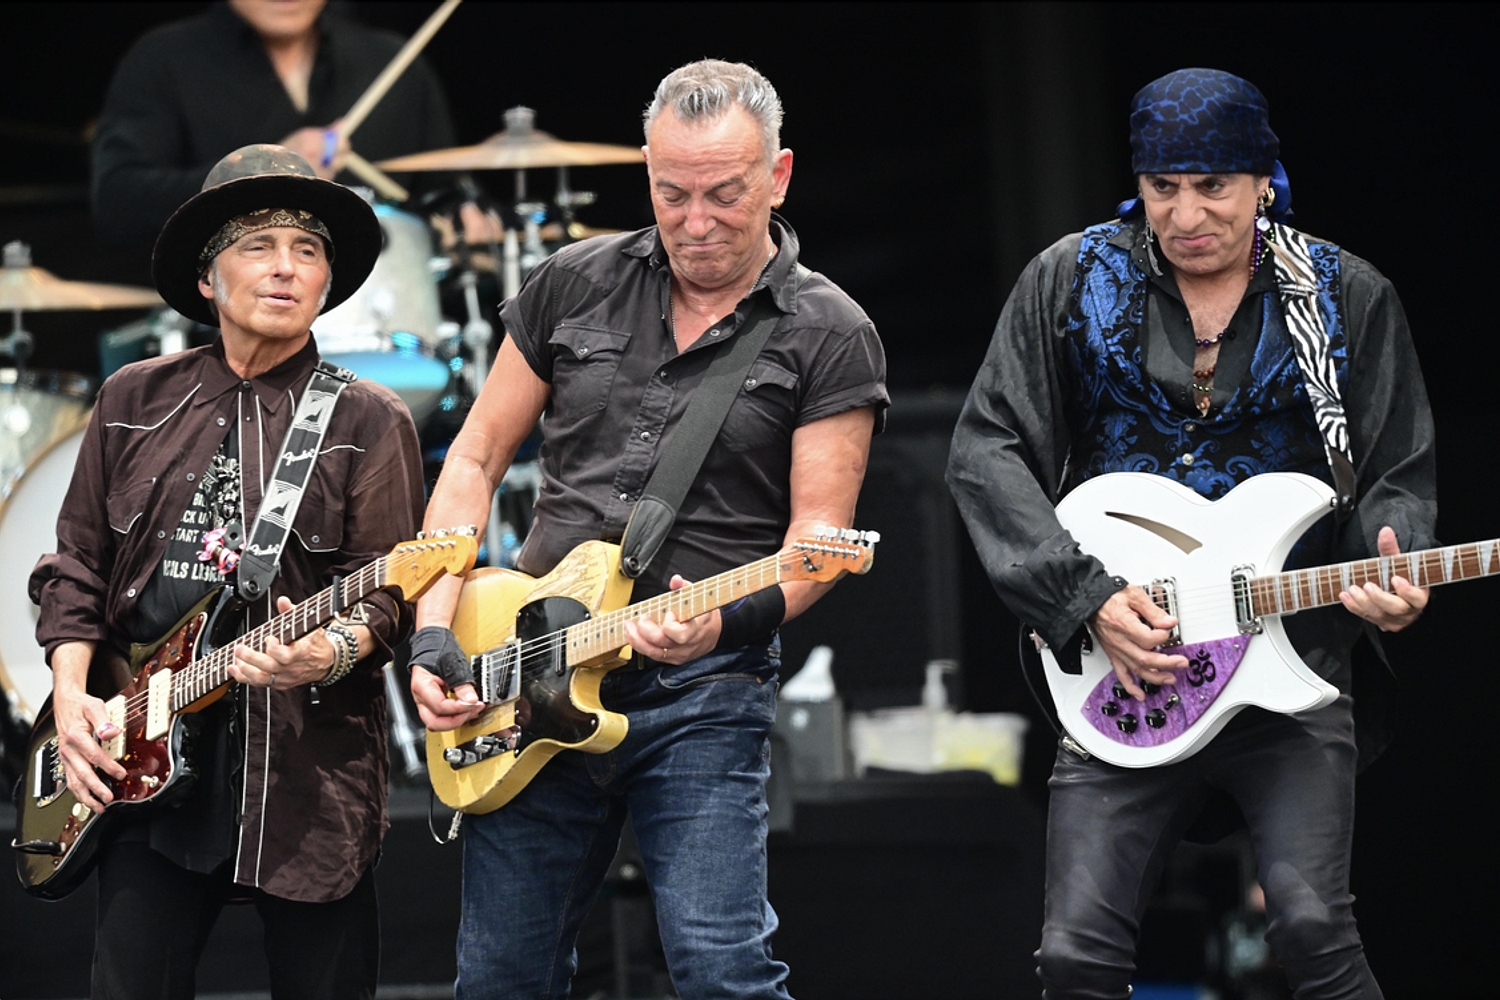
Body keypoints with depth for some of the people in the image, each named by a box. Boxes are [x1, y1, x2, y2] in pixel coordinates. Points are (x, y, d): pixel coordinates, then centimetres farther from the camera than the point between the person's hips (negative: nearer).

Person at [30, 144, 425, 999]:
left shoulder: (371, 423, 3)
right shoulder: (135, 402, 13)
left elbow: (386, 594, -4)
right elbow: (77, 565, 16)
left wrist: (331, 652, -25)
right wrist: (71, 695, 2)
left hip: (309, 766, -2)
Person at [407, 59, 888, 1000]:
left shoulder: (828, 337, -1)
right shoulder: (575, 284, 8)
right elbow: (476, 460, 12)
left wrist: (727, 620, -26)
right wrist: (434, 632, 1)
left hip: (703, 698, -4)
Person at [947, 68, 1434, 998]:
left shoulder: (1349, 300, 4)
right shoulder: (1074, 282, 4)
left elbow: (1401, 475, 8)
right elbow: (986, 451, 1)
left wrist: (1392, 565, -16)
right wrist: (1088, 596, -10)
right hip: (1120, 676, 1)